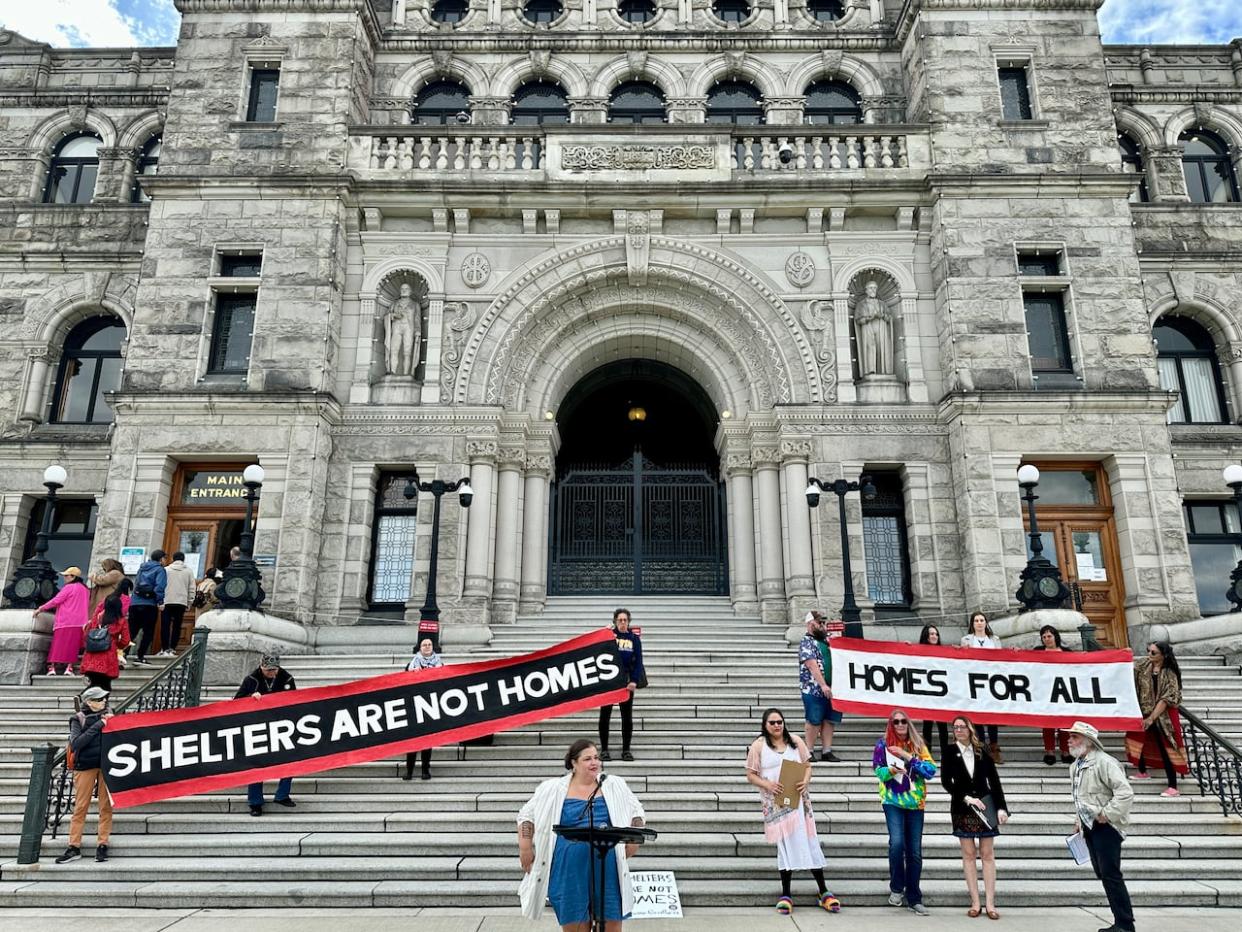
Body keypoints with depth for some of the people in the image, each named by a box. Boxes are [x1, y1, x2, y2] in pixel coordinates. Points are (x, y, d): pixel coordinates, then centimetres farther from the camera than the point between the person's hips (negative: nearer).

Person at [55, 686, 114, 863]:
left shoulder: (108, 715, 7)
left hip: (106, 764, 2)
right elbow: (75, 744, -13)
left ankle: (102, 845, 7)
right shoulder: (78, 719, 0)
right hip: (85, 766, -2)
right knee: (80, 806, 2)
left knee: (106, 806, 1)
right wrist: (97, 726, -17)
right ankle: (74, 847, 11)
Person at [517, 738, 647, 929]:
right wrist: (525, 847, 1)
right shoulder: (552, 788, 2)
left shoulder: (615, 786, 6)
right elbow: (526, 815, 8)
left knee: (612, 923, 5)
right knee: (573, 924, 6)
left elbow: (637, 812, 13)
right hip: (570, 870, -1)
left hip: (607, 868, 1)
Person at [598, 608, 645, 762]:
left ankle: (626, 749, 16)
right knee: (605, 716, 3)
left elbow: (638, 661, 2)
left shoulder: (634, 638, 5)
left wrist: (634, 681, -10)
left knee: (627, 717, 7)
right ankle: (604, 749, 12)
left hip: (627, 682, 2)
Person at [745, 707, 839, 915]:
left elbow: (807, 765, 12)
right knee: (785, 845, -2)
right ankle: (785, 894, 9)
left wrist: (806, 781, -9)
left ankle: (824, 892, 11)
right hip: (775, 803, -2)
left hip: (798, 799, 2)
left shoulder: (796, 742, 8)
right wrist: (767, 785, -17)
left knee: (809, 841, 2)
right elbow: (750, 774, 0)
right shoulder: (758, 745, 0)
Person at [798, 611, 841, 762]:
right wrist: (823, 685, -23)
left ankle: (827, 752, 14)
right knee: (814, 721, -2)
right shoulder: (807, 642, -7)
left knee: (829, 721, 8)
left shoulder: (825, 640, 15)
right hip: (813, 689, -7)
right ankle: (809, 752, 7)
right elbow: (812, 665, -17)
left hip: (829, 689, 7)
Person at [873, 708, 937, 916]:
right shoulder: (883, 744, 3)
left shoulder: (918, 745, 7)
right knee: (896, 842, -19)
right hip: (893, 801, -2)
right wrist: (890, 770, -23)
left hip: (915, 802, 2)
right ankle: (896, 888, 4)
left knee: (915, 852, 4)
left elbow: (931, 770, -3)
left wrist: (908, 757, -12)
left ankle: (914, 898, 16)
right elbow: (878, 770, -2)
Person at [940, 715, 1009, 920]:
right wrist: (967, 798, -12)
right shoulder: (949, 753, 1)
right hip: (962, 809, -1)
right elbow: (946, 781, -2)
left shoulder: (981, 752, 3)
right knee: (969, 854, 2)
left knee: (987, 854, 1)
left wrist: (1001, 807, -5)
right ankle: (975, 903, 6)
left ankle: (990, 903, 4)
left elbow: (994, 780, 3)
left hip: (985, 806, 1)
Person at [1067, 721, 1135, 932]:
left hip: (1106, 826, -9)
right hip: (1090, 826, 9)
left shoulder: (1104, 762, -17)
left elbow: (1125, 793, -24)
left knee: (1110, 874, -7)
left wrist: (1106, 814, -21)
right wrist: (1078, 820, 19)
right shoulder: (1075, 766, 12)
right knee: (1101, 873, 12)